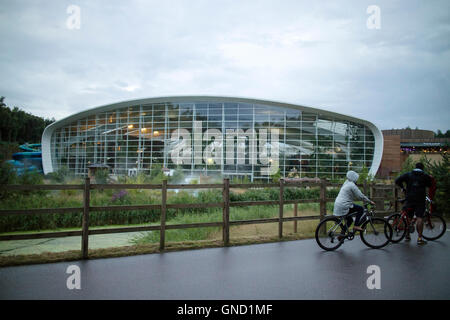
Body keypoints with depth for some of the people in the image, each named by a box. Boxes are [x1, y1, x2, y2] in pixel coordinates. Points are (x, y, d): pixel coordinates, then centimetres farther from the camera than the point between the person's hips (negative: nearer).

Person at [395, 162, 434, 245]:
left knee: (408, 217, 12)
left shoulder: (408, 174, 7)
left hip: (409, 199, 2)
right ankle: (420, 238, -8)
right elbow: (432, 186, 7)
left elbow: (397, 180, 0)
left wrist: (402, 188, 12)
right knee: (419, 217, -4)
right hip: (420, 199, -2)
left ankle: (407, 235, 19)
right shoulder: (425, 176, 5)